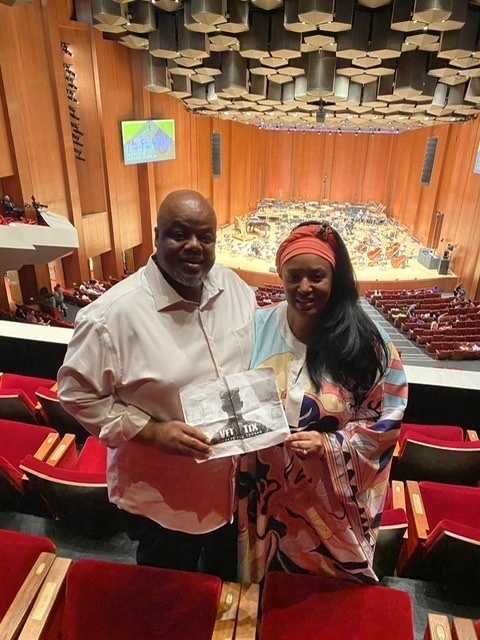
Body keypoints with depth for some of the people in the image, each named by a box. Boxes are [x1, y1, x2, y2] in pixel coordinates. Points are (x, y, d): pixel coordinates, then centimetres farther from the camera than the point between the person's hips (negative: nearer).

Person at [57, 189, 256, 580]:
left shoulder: (235, 287, -8)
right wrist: (152, 430, -25)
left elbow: (257, 361, 7)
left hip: (234, 479, 6)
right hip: (161, 497, -5)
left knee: (229, 579, 34)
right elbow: (77, 394, -17)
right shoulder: (114, 313, -27)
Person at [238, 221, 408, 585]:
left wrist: (331, 445, -21)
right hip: (267, 492, 2)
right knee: (266, 578, 28)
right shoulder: (257, 327, -9)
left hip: (330, 497, -1)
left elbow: (387, 419, -9)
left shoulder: (367, 343, -15)